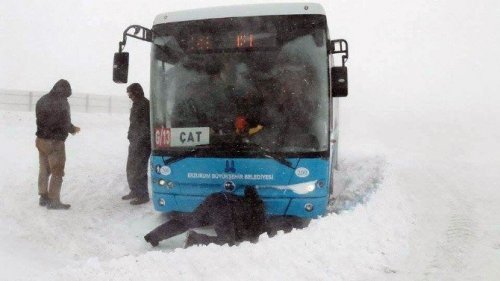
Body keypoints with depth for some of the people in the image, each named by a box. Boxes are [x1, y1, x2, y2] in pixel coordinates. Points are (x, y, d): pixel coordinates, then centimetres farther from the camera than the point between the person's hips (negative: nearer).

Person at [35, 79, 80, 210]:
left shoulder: (42, 100, 8)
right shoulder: (62, 102, -16)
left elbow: (40, 120, 11)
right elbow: (65, 124, -16)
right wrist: (73, 129, 5)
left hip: (41, 140, 8)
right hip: (55, 142, -8)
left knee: (44, 169, 18)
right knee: (57, 172, 1)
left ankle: (43, 197, 26)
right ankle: (54, 201, 5)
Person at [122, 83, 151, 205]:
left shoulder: (145, 105, -15)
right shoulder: (136, 104, 16)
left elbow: (146, 126, -20)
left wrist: (139, 140, -21)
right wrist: (131, 137, 18)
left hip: (142, 143, -10)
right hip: (135, 142, 10)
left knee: (139, 169, -6)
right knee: (131, 168, 17)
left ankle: (143, 195, 2)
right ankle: (134, 191, 30)